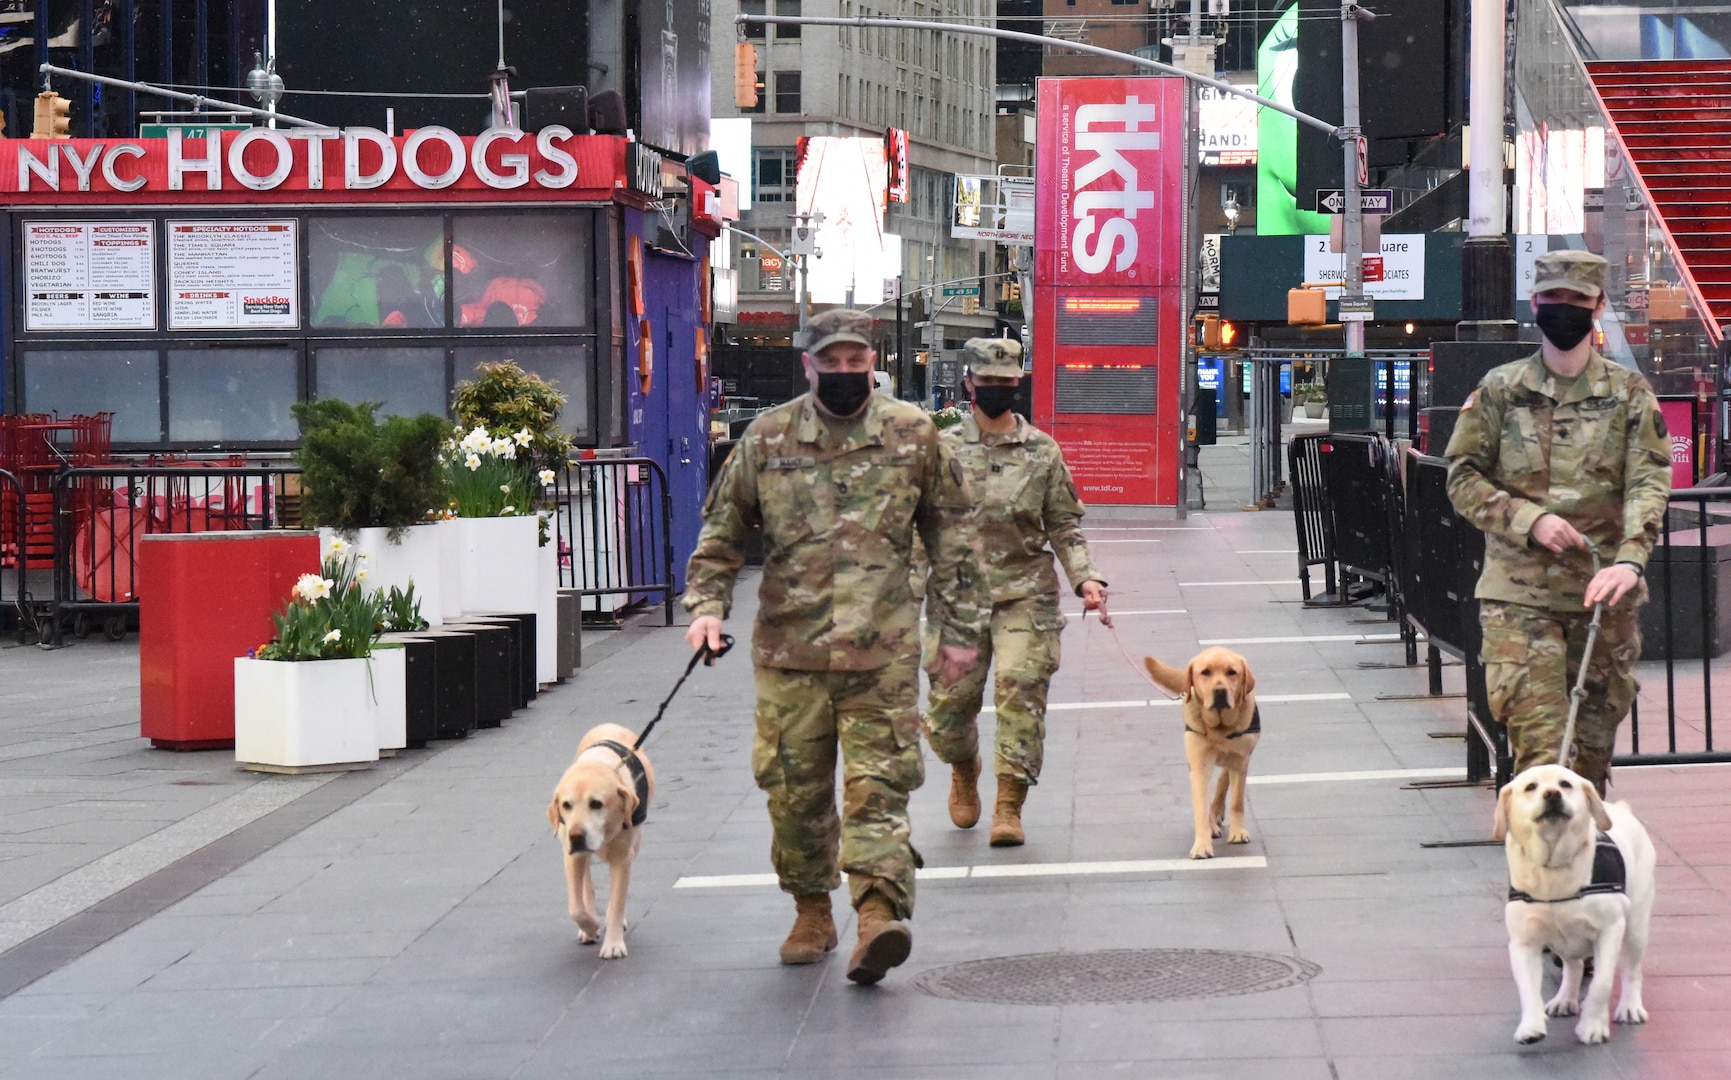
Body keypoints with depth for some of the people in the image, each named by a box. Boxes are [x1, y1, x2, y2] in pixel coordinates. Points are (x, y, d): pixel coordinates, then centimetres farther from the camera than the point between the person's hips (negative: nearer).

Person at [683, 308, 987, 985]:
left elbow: (951, 534, 11)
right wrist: (707, 605, 0)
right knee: (794, 787, 7)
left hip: (883, 649, -2)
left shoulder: (913, 434, 5)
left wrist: (960, 628, 10)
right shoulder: (767, 439, 6)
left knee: (878, 783, -9)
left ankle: (880, 913, -17)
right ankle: (812, 912, 22)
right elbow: (722, 530, 14)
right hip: (789, 649, 2)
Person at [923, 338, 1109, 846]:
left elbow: (1064, 526, 10)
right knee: (948, 701, 0)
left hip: (1025, 593, 0)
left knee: (1021, 692, -12)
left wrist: (1085, 578, -4)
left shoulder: (1042, 451, 7)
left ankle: (1009, 807, -5)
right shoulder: (942, 449, 5)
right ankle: (964, 770, 33)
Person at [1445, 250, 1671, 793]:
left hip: (1603, 590, 1)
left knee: (1595, 743, 9)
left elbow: (1648, 482, -6)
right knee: (1539, 740, -13)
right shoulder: (1500, 389, 5)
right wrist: (1530, 520, -13)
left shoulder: (1630, 392, 5)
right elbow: (1462, 478, 4)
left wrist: (1629, 561, -23)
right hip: (1519, 591, -1)